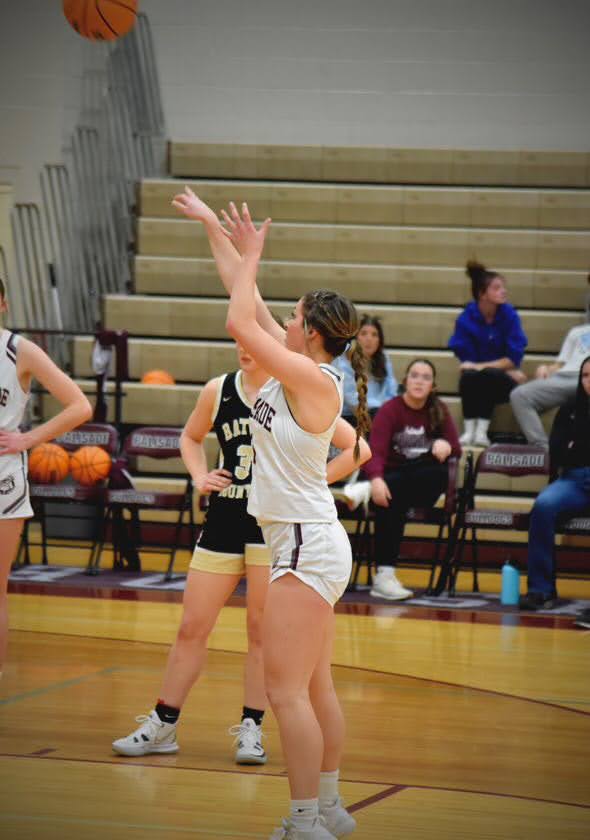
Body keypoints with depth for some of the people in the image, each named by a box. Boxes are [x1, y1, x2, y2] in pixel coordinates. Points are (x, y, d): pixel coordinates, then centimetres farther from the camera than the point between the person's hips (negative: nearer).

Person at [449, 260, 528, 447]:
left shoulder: (509, 315, -8)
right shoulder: (466, 319, -9)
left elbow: (514, 358, -10)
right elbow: (467, 360, -10)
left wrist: (482, 366, -19)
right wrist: (509, 370, -13)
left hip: (502, 382, 0)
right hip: (476, 383, 0)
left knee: (489, 375, -33)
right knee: (468, 375, -32)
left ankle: (482, 431, -34)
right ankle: (469, 431, -32)